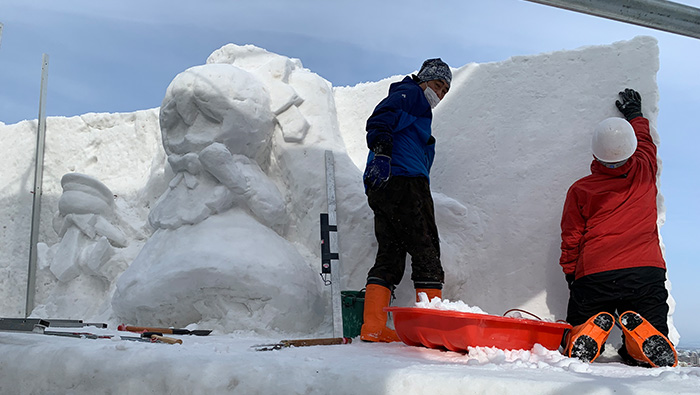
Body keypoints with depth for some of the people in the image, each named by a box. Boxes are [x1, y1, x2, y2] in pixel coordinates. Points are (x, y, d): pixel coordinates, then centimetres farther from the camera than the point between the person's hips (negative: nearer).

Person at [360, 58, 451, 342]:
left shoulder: (417, 110, 37)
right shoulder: (411, 93, 8)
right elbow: (380, 120, -11)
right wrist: (381, 152, -25)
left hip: (381, 187, 10)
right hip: (404, 180, -10)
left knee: (390, 256, 3)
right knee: (425, 252, -9)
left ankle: (373, 327, -2)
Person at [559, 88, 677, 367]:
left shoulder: (580, 190, 5)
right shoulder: (645, 172, 10)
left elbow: (571, 241, 9)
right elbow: (644, 140, 33)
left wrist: (571, 277, 22)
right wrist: (635, 114, 50)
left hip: (594, 277, -1)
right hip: (647, 274, 1)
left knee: (574, 351, 13)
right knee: (664, 360, 5)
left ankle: (593, 329, -19)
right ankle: (640, 332, -26)